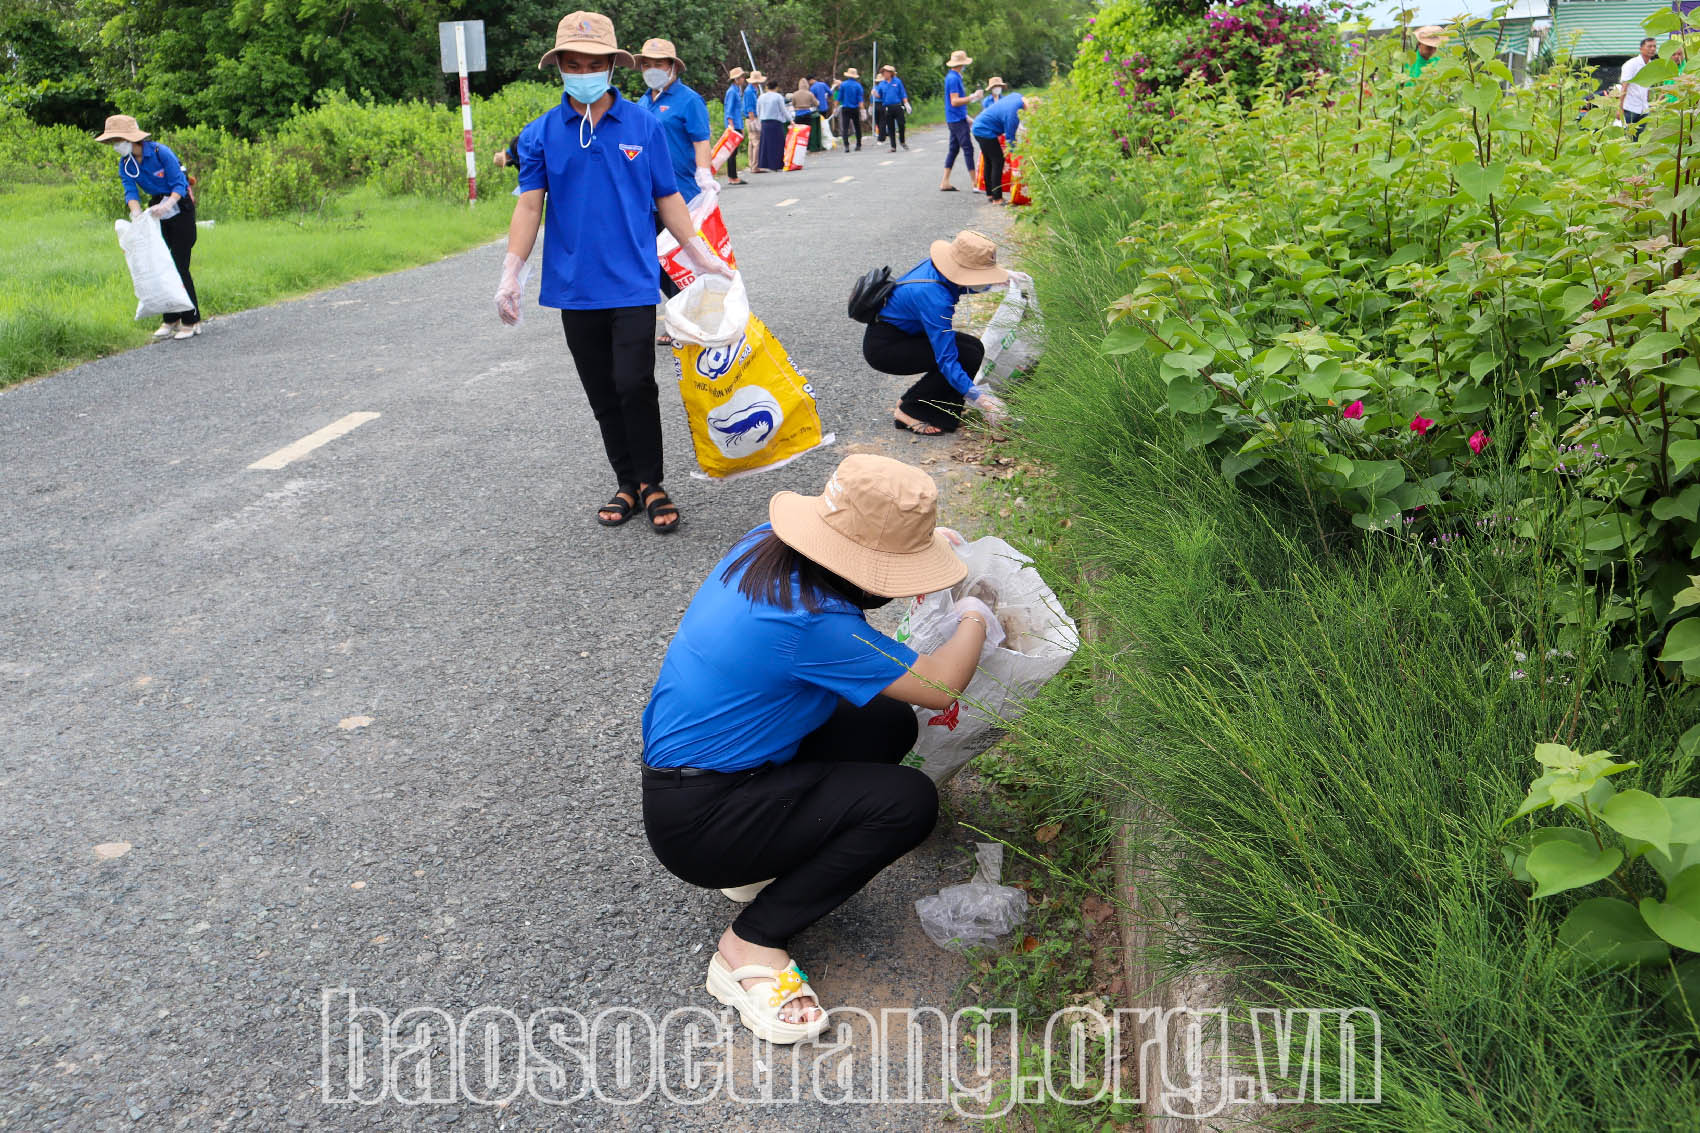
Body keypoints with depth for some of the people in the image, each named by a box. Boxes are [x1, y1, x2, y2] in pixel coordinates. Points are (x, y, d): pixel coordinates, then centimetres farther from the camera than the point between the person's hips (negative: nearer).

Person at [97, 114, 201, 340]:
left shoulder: (161, 152, -19)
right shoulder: (125, 164, -1)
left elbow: (179, 184, -22)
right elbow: (131, 191, -10)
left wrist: (168, 204, -40)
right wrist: (137, 214, -30)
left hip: (180, 209, -7)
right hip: (158, 209, 7)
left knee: (179, 265, -10)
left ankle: (191, 321, -3)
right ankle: (171, 320, 12)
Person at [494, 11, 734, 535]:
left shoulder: (644, 126, 3)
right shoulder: (541, 134, 3)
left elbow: (666, 197, 9)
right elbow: (529, 204, 1)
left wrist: (699, 254, 7)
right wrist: (510, 274, -7)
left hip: (632, 281, -2)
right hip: (574, 286, 2)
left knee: (635, 384, -12)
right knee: (602, 394, 9)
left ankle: (651, 484, 4)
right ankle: (627, 483, 22)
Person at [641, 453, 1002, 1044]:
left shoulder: (766, 546, -5)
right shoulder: (811, 621, -31)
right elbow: (939, 686, -20)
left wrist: (928, 538, 13)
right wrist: (975, 620, -2)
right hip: (696, 823, -9)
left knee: (890, 723, 8)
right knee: (909, 801, -16)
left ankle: (767, 857, 11)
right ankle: (751, 945, -7)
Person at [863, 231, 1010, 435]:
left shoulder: (937, 266, -7)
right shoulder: (934, 297, -32)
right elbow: (946, 358, -33)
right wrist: (977, 397, -37)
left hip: (904, 333, 10)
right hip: (883, 347, -10)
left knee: (974, 347, 3)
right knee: (968, 356, -17)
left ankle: (910, 400, 9)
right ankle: (910, 412, -7)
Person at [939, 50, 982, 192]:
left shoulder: (953, 77, 15)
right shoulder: (953, 78, -16)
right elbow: (954, 101, -21)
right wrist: (972, 97, -20)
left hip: (956, 119, 10)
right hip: (957, 120, -10)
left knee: (954, 149, 11)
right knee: (968, 149, -9)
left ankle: (945, 183, 11)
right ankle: (974, 183, -9)